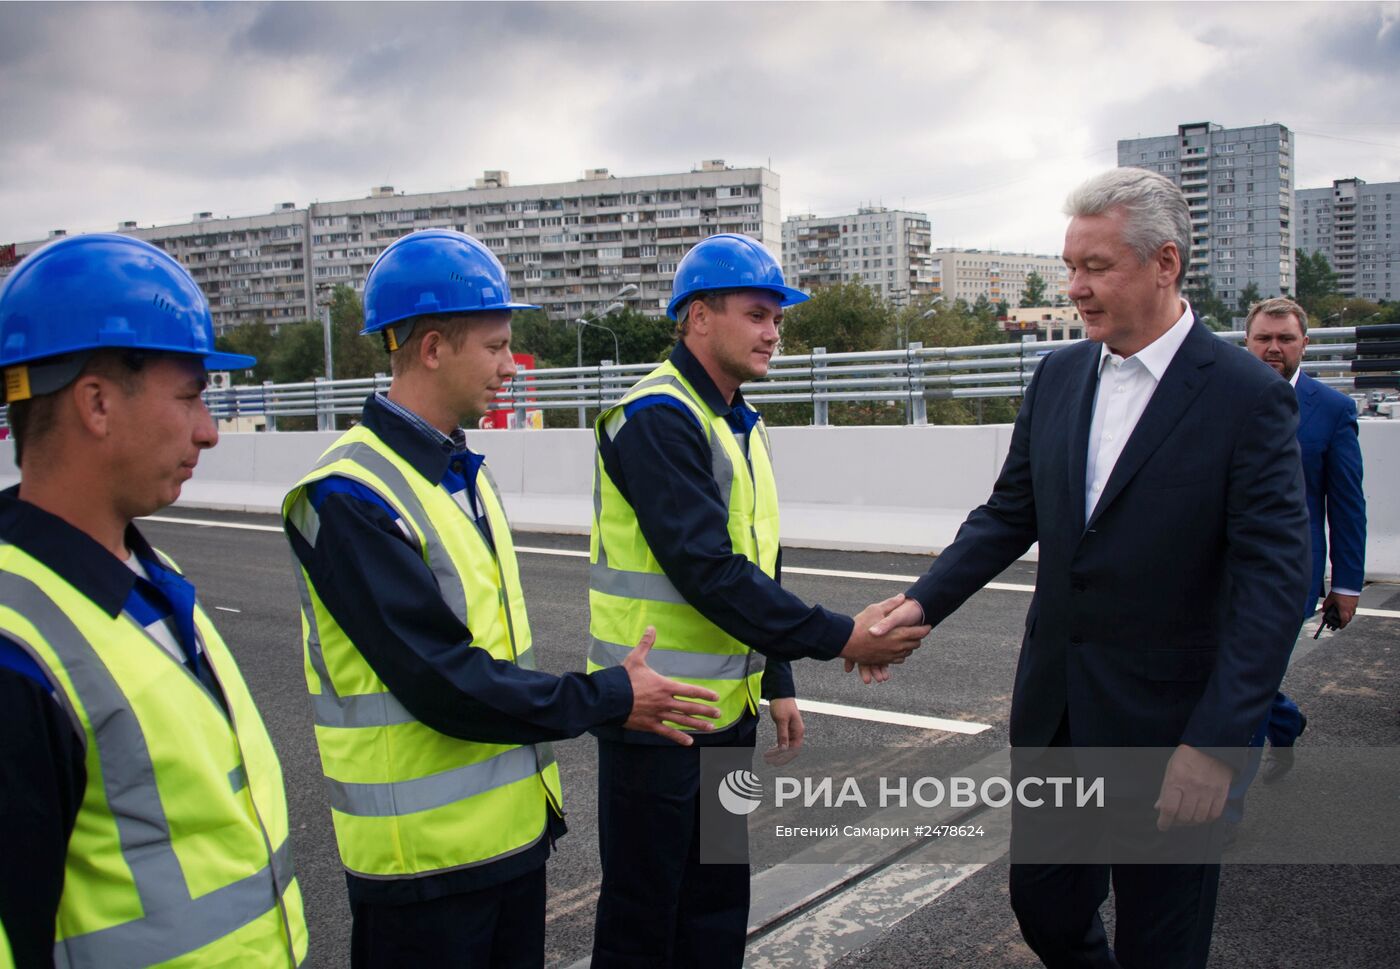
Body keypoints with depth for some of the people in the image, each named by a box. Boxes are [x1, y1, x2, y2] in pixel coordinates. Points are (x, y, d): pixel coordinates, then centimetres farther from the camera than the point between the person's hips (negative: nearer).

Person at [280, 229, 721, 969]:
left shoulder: (461, 472, 10)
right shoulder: (350, 499, -20)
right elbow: (441, 683, -23)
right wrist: (609, 699, -14)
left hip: (513, 828, 8)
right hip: (425, 852, -8)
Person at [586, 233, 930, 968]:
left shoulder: (742, 426, 12)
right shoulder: (657, 419, -18)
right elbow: (708, 572, -26)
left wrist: (778, 683, 15)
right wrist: (841, 639, -23)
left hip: (728, 712, 9)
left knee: (719, 905, 18)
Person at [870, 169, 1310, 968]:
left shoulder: (1249, 398, -14)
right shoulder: (1059, 377, 4)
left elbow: (1274, 582, -17)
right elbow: (1010, 515, 10)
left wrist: (1218, 745, -23)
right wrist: (923, 603, -3)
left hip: (1165, 721, -5)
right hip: (1055, 707, 6)